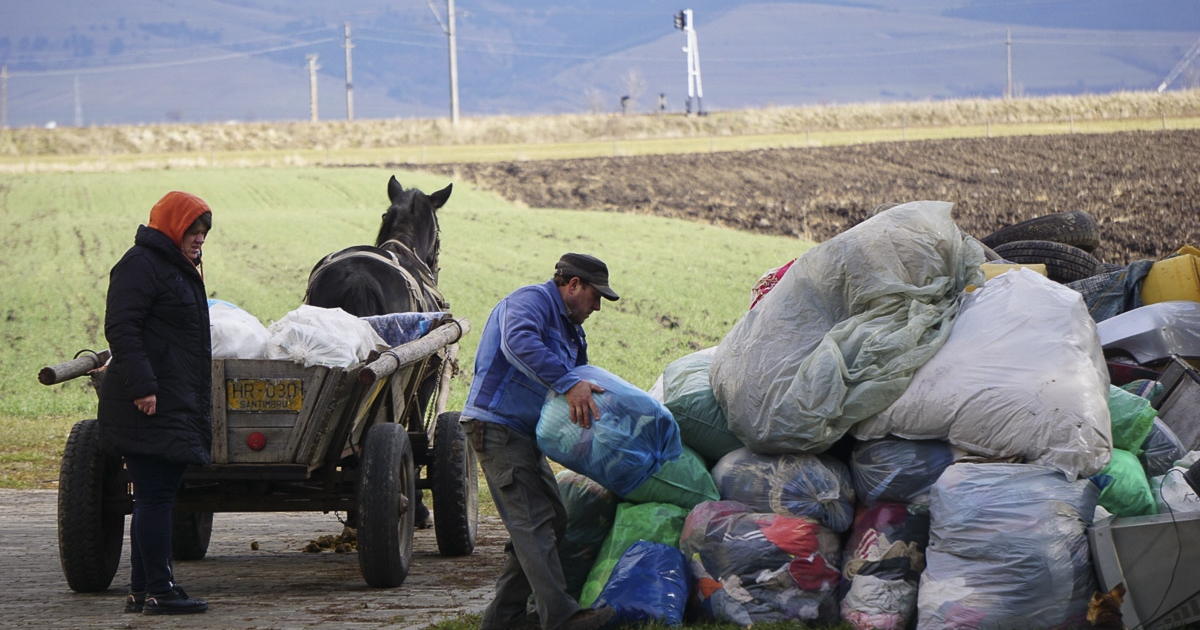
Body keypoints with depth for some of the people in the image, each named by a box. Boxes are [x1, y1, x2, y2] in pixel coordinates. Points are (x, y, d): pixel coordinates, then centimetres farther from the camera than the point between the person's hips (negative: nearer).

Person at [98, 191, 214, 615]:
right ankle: (157, 591, -9)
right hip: (150, 406, -10)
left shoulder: (181, 270, 23)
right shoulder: (141, 265, -9)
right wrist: (142, 385, -26)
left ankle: (142, 591, 14)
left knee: (157, 496, 10)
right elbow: (121, 328, -18)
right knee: (155, 495, -10)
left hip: (177, 404, 10)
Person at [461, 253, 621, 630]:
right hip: (496, 425, -11)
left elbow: (585, 384, 25)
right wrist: (568, 383, -38)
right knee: (532, 520, -16)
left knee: (552, 520, 9)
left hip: (526, 433, 11)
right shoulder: (531, 301, -10)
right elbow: (519, 343, -32)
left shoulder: (571, 330, 23)